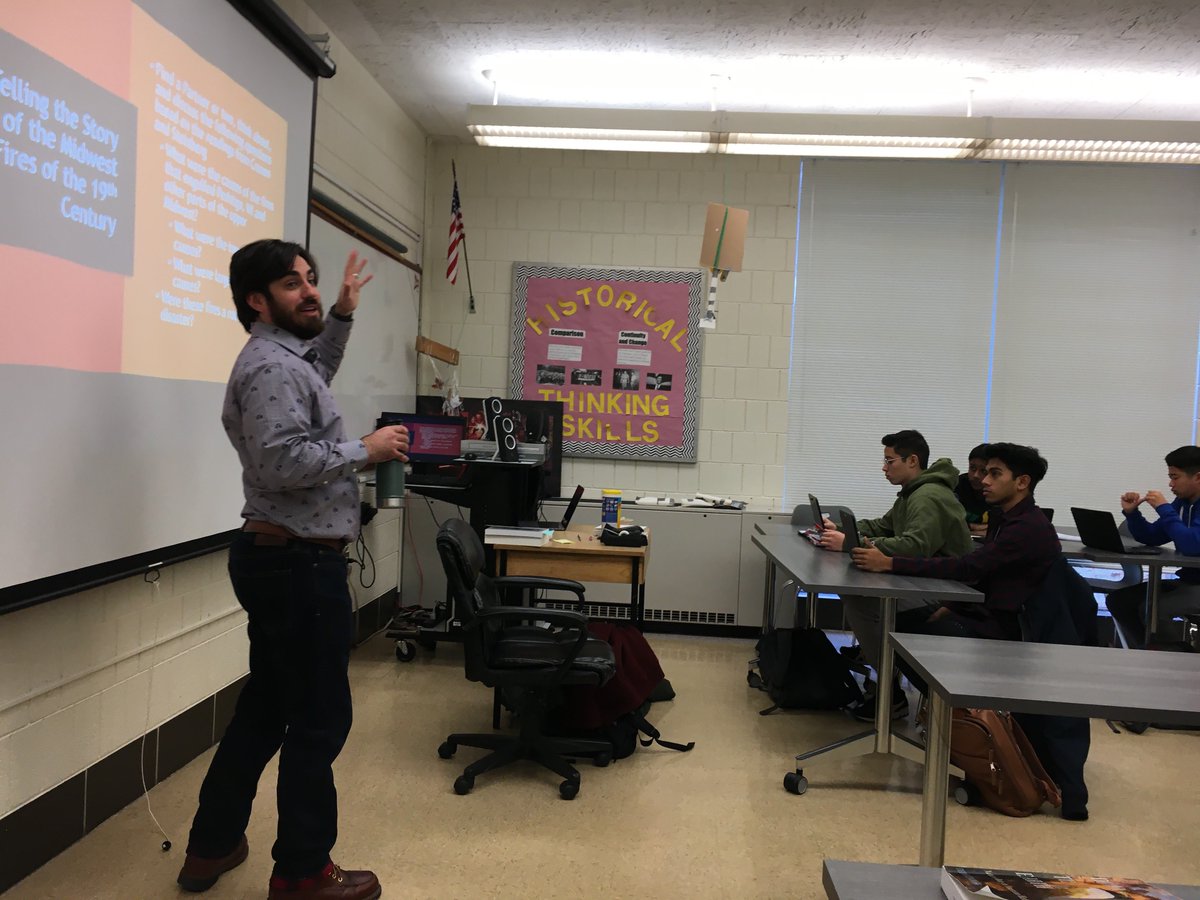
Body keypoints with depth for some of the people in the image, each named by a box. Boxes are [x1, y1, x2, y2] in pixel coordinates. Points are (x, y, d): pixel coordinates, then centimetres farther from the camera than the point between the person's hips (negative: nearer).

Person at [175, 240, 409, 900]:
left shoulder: (282, 357, 15)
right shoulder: (270, 366, -18)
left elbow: (316, 376, 38)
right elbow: (284, 463, -29)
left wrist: (343, 315, 29)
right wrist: (366, 451, -18)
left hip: (278, 558, 11)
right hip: (297, 563, -11)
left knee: (265, 706, 20)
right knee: (318, 719, 1)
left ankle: (212, 846, 33)